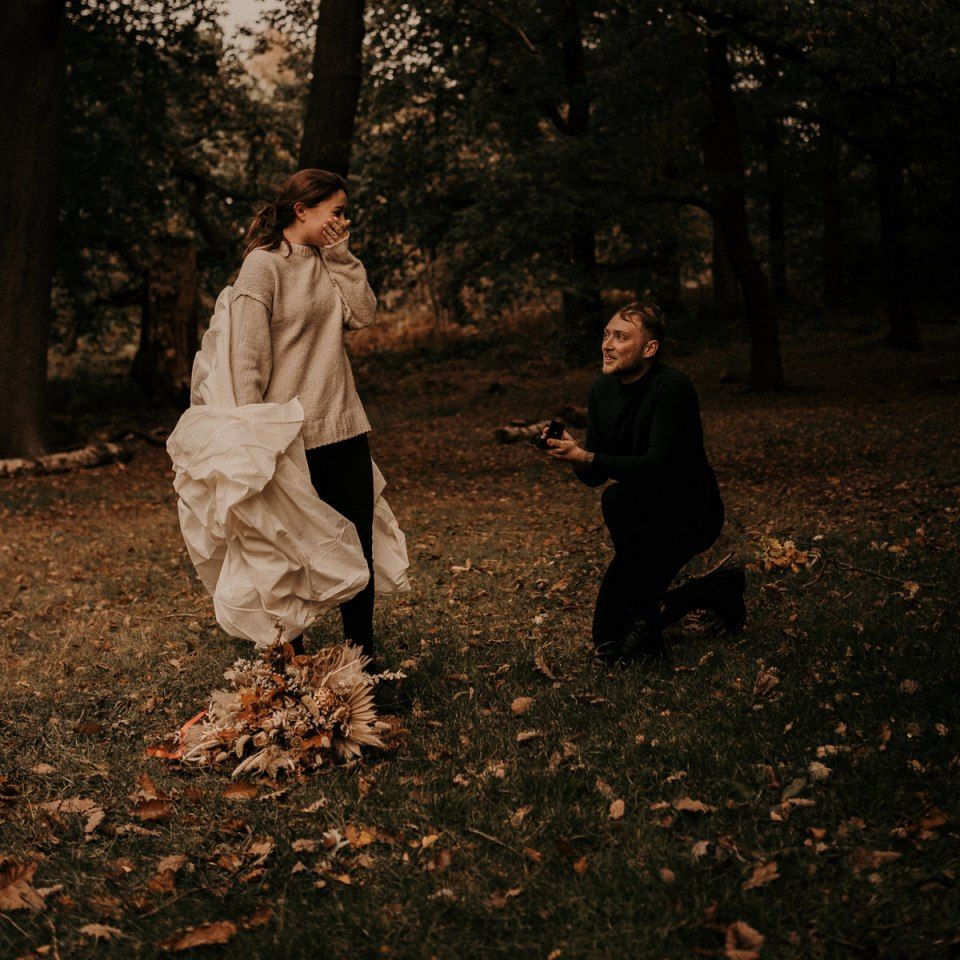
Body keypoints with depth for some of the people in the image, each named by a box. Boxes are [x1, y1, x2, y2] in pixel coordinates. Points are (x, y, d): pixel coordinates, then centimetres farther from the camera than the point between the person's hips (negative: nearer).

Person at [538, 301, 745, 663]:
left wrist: (586, 456, -37)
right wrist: (573, 453, -22)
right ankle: (719, 590, 22)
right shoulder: (602, 389, -1)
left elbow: (657, 467, -32)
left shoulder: (673, 387, -23)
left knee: (618, 500, -36)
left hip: (690, 514, -7)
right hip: (647, 516, 7)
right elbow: (594, 477, 0)